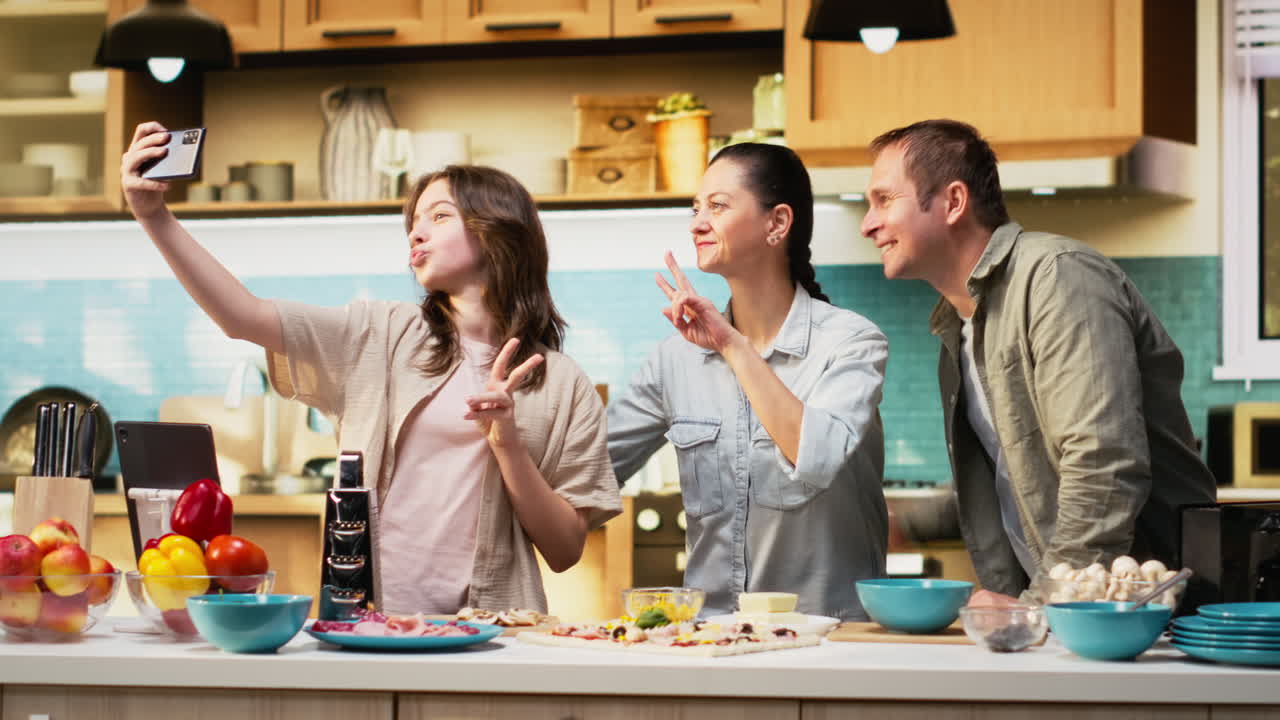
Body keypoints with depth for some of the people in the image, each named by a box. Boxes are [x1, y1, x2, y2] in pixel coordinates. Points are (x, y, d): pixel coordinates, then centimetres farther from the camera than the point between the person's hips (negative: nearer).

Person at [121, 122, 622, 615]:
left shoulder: (563, 387, 9)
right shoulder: (381, 338, 12)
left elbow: (565, 551, 6)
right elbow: (244, 317, -1)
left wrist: (508, 444, -7)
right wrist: (155, 217, -11)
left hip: (484, 635, -1)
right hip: (364, 622, 1)